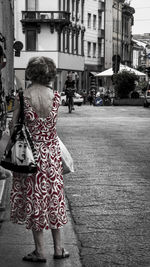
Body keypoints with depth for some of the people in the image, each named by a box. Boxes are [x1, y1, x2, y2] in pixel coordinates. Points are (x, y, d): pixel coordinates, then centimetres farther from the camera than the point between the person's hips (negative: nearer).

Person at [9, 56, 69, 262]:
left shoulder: (22, 97, -13)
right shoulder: (56, 96, -7)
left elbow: (14, 126, -8)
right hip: (52, 151, 3)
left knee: (34, 199, 7)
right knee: (53, 197, 15)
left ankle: (40, 251, 12)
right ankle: (58, 247, 21)